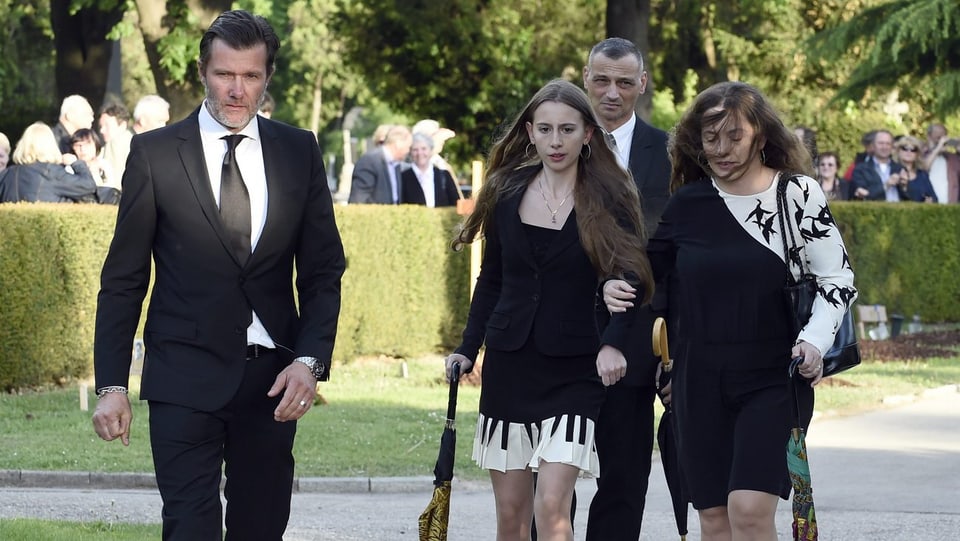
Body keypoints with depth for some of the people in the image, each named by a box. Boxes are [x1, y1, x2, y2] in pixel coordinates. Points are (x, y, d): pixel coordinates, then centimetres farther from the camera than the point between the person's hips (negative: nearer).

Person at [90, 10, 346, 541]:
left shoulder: (299, 151, 6)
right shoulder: (155, 153, -1)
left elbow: (323, 271, 9)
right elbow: (123, 281, 2)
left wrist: (310, 361, -6)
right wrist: (111, 384, -4)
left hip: (272, 377, 3)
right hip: (186, 377, -3)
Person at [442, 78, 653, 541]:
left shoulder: (609, 199, -5)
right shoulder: (507, 193, 6)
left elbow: (631, 280, -7)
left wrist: (612, 343, -23)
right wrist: (468, 348, 9)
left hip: (573, 371, -4)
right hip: (509, 364, 4)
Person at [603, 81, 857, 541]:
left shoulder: (797, 194, -3)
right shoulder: (688, 203, 6)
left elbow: (837, 278, -1)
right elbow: (651, 266, 20)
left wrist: (814, 339, -16)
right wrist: (616, 286, -2)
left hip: (773, 379, -4)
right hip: (700, 380, 4)